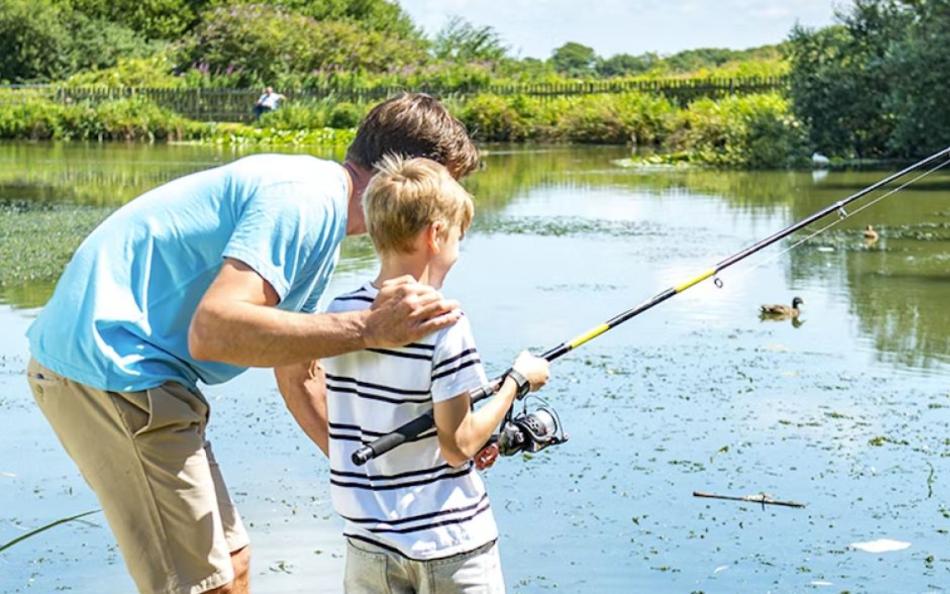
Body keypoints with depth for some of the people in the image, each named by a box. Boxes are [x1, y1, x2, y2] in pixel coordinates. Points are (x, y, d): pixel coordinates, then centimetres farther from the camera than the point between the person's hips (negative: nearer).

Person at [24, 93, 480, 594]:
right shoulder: (307, 197, -17)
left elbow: (299, 380, 21)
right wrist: (368, 329, -31)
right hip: (111, 367, -10)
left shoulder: (322, 214, 15)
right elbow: (212, 330, -29)